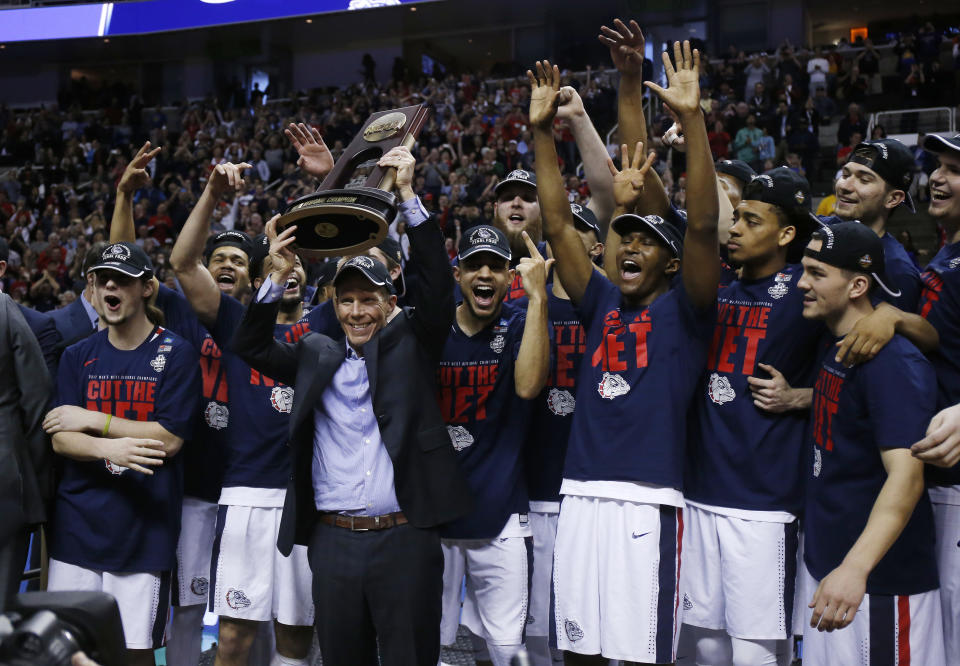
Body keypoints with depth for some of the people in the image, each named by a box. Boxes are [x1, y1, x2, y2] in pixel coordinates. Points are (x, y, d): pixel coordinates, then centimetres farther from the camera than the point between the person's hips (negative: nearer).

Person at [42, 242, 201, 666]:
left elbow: (169, 439, -9)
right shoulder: (78, 357, 9)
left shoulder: (175, 355, -2)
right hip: (76, 523, 4)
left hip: (143, 526, -3)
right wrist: (109, 447, -20)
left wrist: (93, 420, -8)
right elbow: (60, 440, 1)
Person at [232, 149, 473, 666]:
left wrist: (408, 196, -10)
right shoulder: (315, 356, 12)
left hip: (405, 538, -2)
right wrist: (279, 277, -6)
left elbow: (436, 283, -4)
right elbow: (250, 346, 7)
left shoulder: (409, 343, 6)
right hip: (332, 541, 3)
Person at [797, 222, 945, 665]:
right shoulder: (832, 348, 8)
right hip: (822, 561, 9)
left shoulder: (891, 362, -19)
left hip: (881, 579, -9)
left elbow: (906, 475, -29)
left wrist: (856, 567, -39)